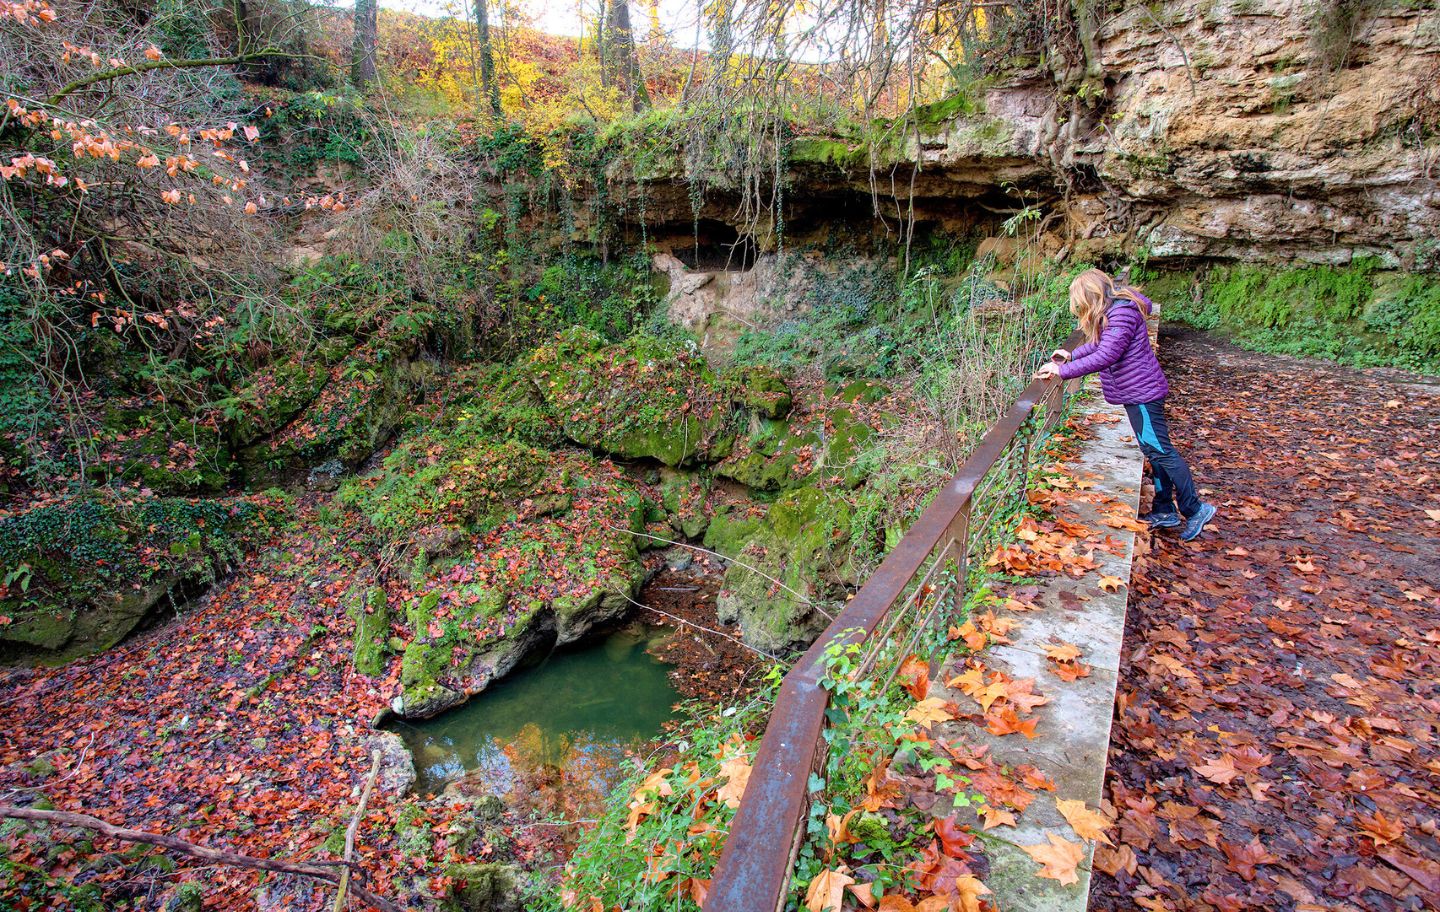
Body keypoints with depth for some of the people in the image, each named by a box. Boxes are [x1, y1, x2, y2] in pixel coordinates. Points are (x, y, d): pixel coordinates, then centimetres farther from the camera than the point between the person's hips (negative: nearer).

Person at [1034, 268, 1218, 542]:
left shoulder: (1122, 313, -23)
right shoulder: (1111, 311, 9)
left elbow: (1106, 356, -29)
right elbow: (1100, 344, 21)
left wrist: (1063, 371, -27)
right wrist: (1071, 355, 9)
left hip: (1142, 391, -11)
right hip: (1137, 391, 11)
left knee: (1159, 450, -5)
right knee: (1154, 450, 15)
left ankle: (1194, 509, 5)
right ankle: (1165, 511, 24)